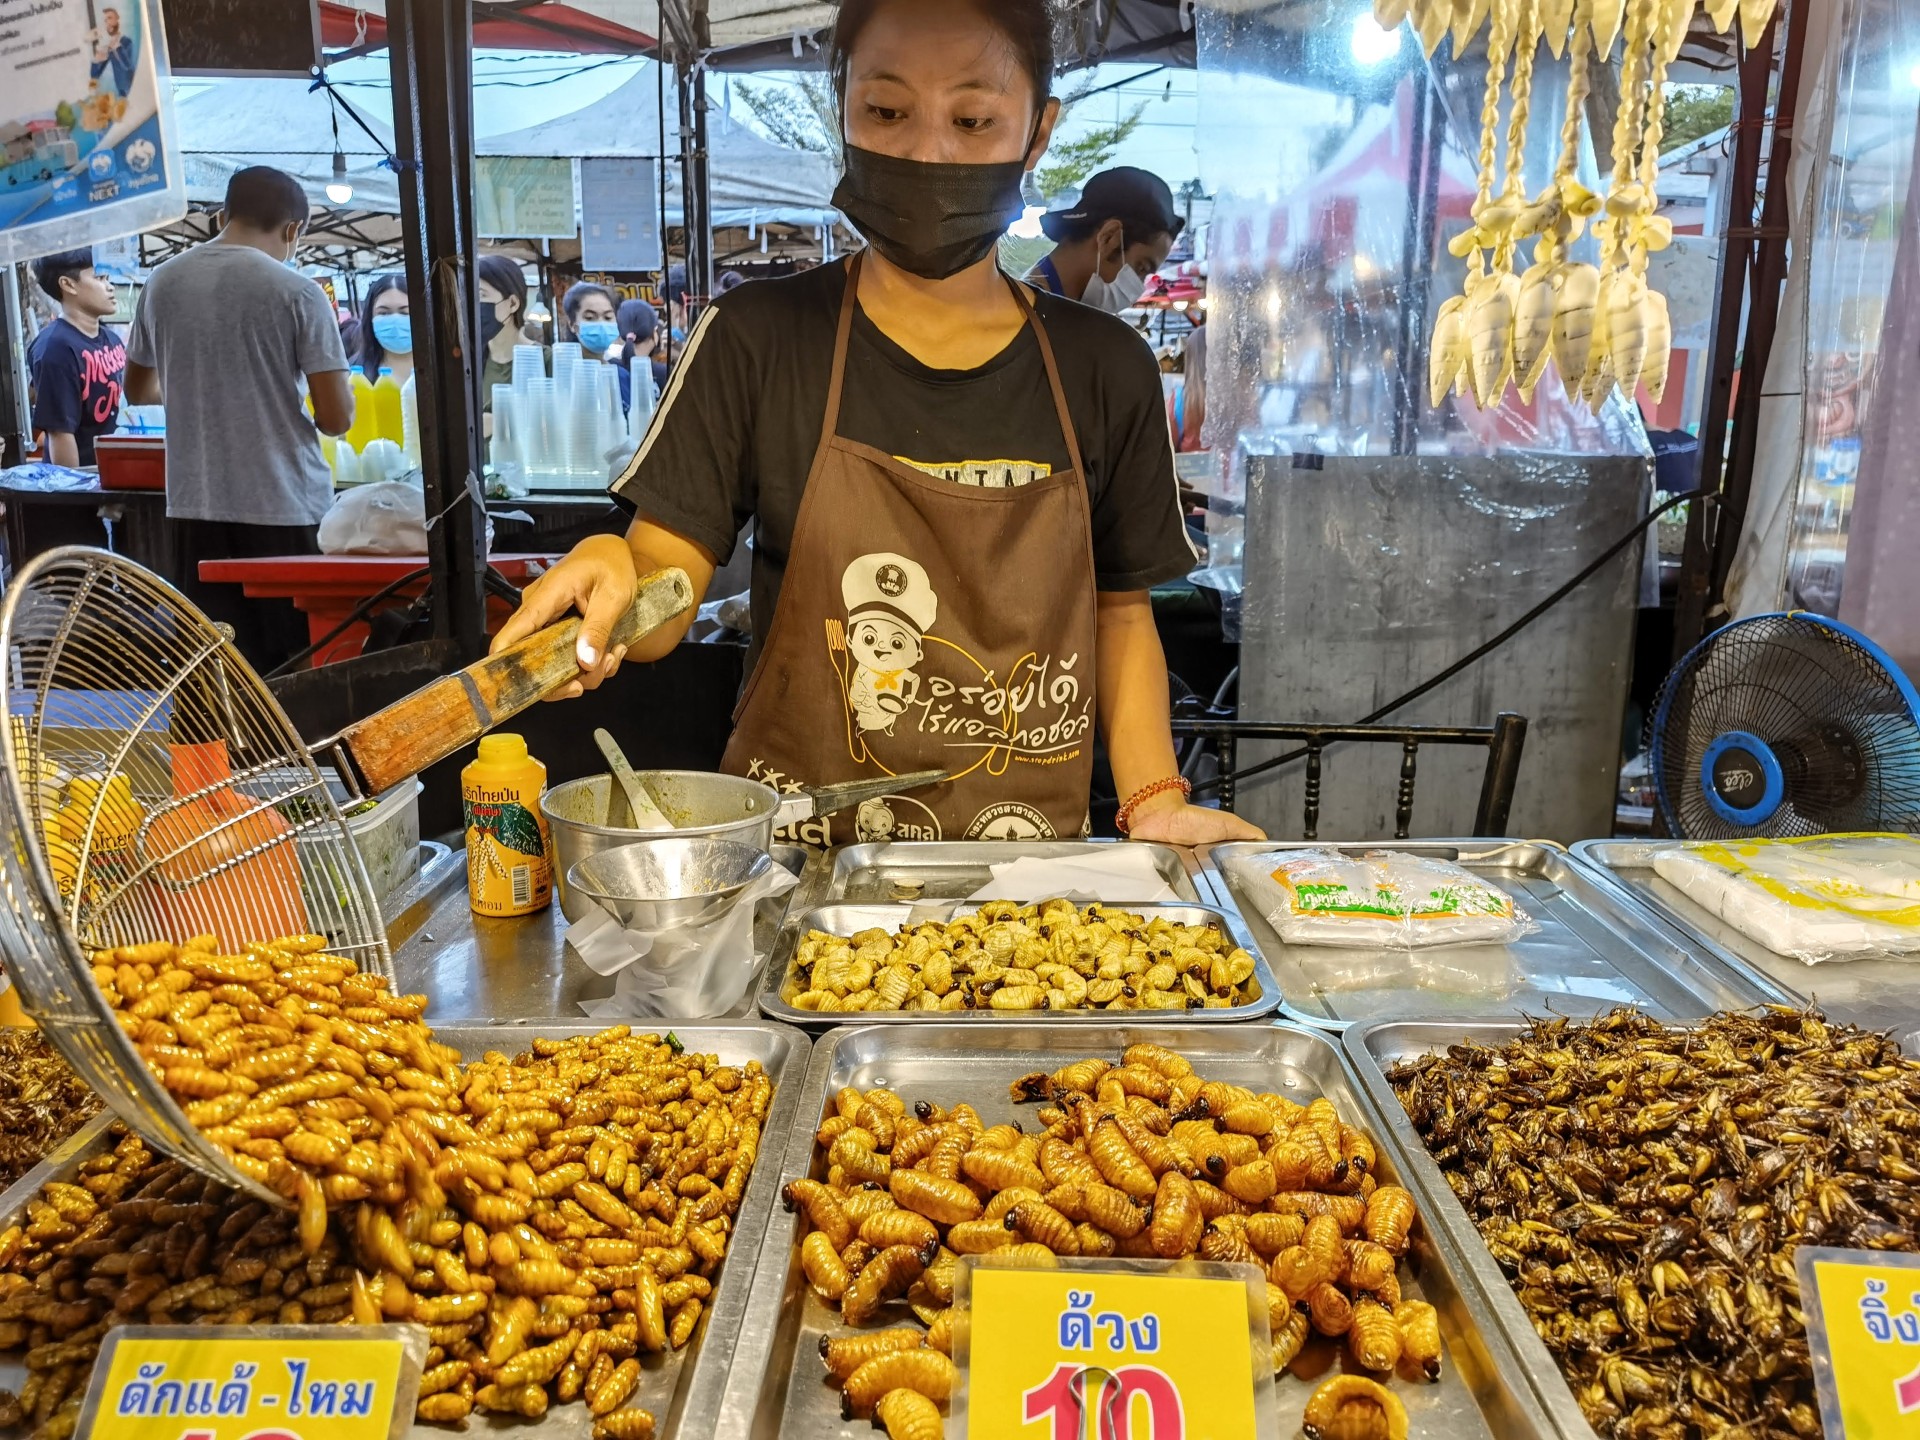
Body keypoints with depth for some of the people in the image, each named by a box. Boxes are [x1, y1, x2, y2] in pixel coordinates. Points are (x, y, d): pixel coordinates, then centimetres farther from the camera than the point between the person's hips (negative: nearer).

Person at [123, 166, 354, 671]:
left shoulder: (163, 283, 6)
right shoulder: (298, 293, -9)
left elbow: (139, 390, 20)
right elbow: (337, 417, -11)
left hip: (195, 503, 5)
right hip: (284, 505, -4)